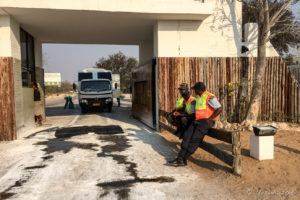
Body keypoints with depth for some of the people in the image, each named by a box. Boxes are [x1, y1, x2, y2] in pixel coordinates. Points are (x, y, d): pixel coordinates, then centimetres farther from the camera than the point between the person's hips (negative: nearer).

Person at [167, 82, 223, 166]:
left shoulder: (210, 97, -10)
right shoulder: (198, 98, 17)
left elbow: (220, 109, -15)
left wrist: (209, 119, -17)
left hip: (206, 122, -8)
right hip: (198, 121, 8)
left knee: (195, 138, -20)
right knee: (187, 135, -13)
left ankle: (183, 159, -13)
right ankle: (179, 158, -19)